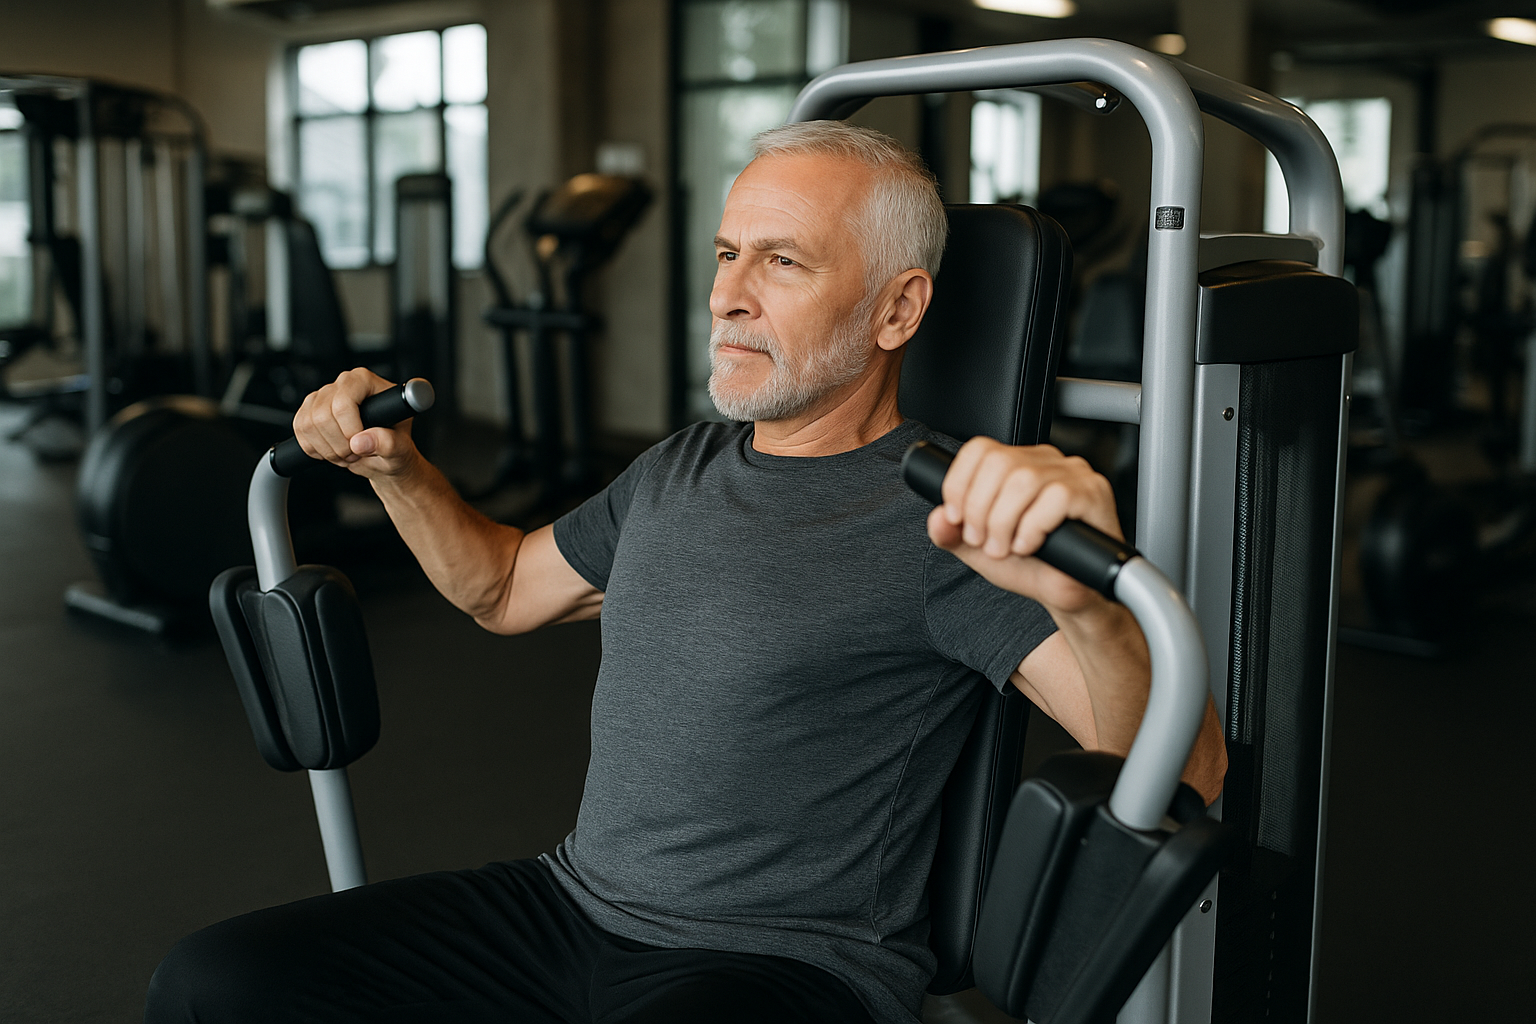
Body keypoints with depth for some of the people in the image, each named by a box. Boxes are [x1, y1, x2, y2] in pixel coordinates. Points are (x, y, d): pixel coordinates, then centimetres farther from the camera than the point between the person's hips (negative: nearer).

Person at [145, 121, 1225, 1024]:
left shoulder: (945, 518, -13)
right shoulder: (682, 471, 12)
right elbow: (506, 589, 28)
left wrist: (1089, 595, -44)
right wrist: (398, 468, 13)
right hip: (576, 903, 7)